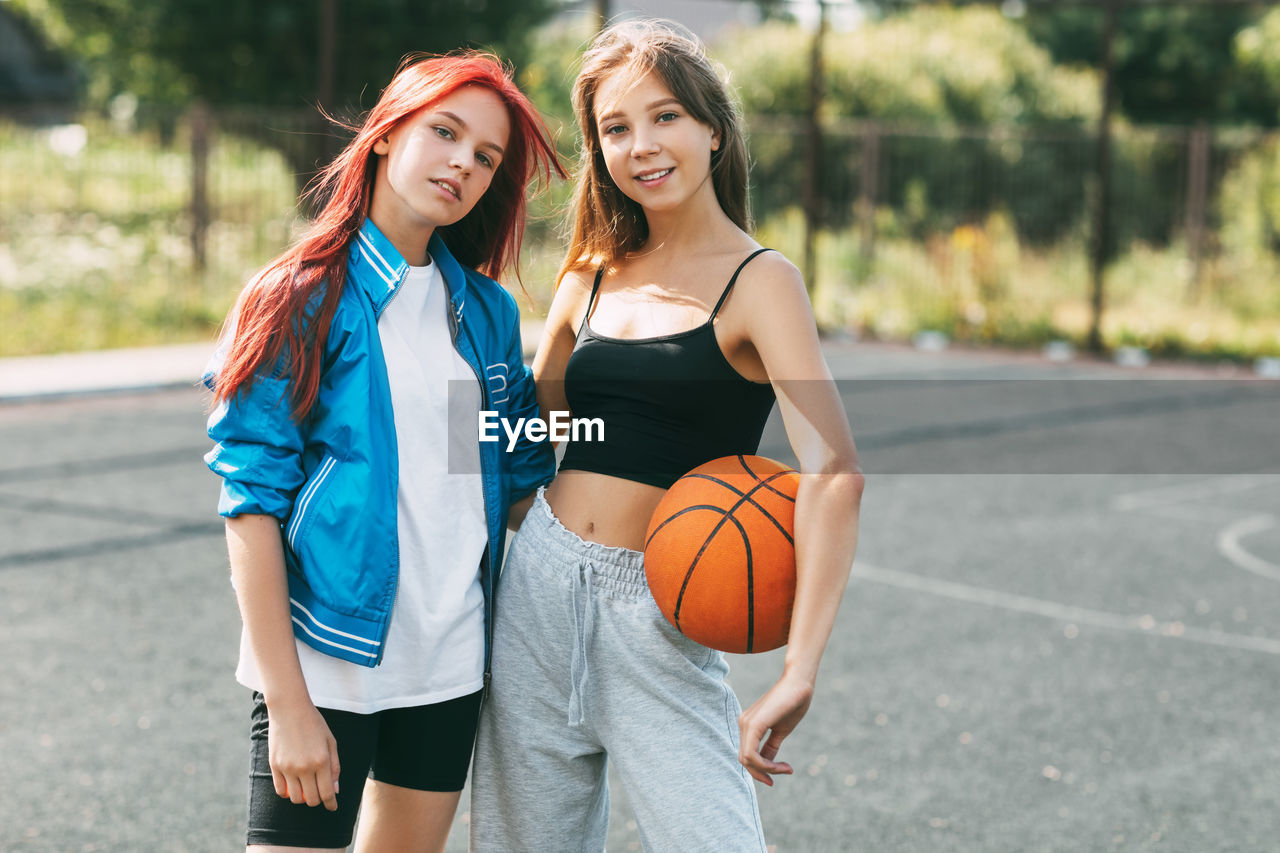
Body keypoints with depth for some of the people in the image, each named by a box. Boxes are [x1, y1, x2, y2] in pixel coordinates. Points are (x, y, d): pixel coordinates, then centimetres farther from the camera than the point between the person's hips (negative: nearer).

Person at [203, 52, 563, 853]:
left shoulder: (487, 311, 9)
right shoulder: (301, 300, -7)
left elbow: (522, 473, 16)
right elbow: (253, 503, -12)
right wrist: (288, 701, -17)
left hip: (452, 660, 5)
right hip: (327, 661, -5)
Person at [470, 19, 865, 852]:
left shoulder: (757, 281, -8)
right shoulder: (592, 277, 9)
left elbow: (834, 472, -21)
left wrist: (798, 677, -30)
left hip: (659, 617, -5)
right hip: (538, 584, 5)